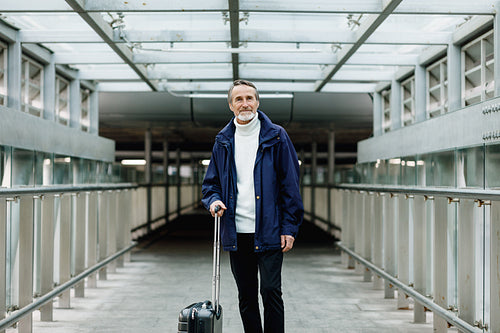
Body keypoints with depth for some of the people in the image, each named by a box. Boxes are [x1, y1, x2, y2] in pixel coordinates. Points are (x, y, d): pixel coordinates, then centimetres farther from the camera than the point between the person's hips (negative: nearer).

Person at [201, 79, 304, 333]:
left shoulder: (275, 137, 0)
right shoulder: (223, 141, 11)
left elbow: (290, 183, -1)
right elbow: (211, 182, 17)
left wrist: (289, 227, -7)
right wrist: (213, 200, -6)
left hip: (269, 233, -4)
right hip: (236, 233, 4)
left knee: (270, 292, -5)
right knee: (246, 297, 10)